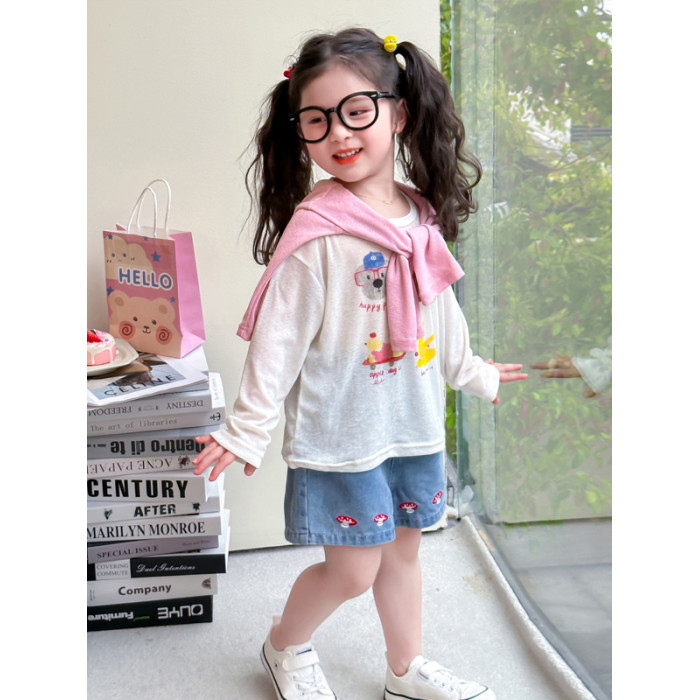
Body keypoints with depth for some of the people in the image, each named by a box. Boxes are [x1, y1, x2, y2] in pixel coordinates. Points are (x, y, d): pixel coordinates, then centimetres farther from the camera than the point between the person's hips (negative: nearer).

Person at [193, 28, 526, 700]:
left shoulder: (422, 218, 3)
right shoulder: (315, 232, -17)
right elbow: (279, 337, -16)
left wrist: (473, 372, 29)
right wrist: (248, 428, -14)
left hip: (413, 423, 6)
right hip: (339, 430, -6)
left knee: (402, 548, 19)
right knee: (352, 569, 4)